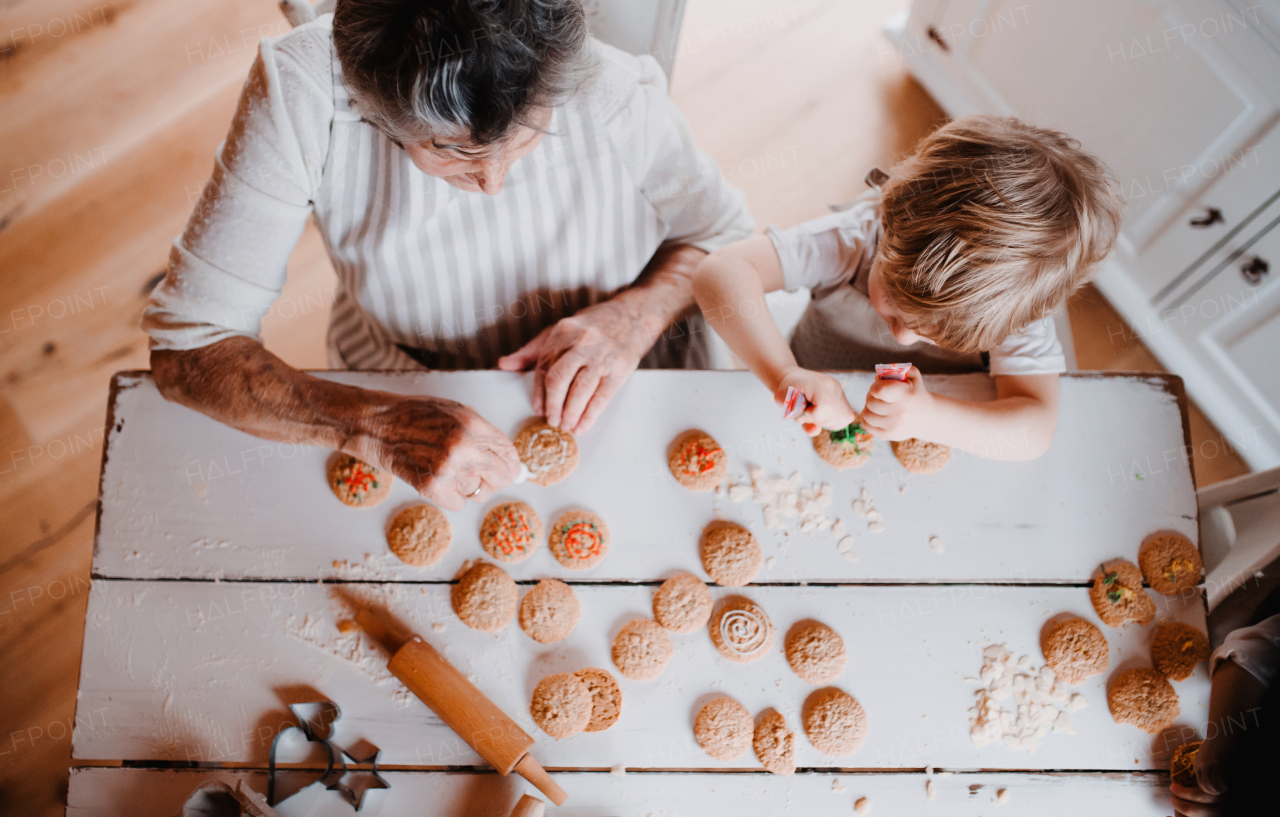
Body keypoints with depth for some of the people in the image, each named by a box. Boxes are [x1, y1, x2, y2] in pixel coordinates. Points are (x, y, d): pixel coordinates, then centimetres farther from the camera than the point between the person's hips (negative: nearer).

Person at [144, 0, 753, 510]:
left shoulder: (617, 97, -24)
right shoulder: (297, 90, -25)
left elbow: (731, 237, -3)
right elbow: (185, 348, -22)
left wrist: (639, 312, -24)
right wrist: (378, 427, -38)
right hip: (402, 405, 1)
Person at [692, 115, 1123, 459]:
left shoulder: (1017, 299, -25)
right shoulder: (860, 235, -30)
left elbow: (1035, 428, -30)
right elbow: (721, 272, -38)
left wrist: (930, 417, -49)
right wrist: (785, 374, -53)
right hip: (813, 428, 1)